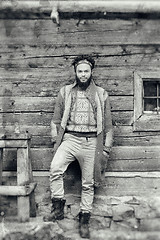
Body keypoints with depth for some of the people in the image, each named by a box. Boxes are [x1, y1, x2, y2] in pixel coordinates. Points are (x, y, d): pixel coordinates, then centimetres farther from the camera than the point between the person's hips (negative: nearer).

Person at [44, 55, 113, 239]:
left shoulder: (101, 94, 8)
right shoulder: (65, 92, 10)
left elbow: (107, 123, 9)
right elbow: (56, 119, 12)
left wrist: (107, 147, 5)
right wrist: (55, 140, 4)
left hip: (91, 142, 0)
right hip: (69, 139, 0)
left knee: (88, 183, 4)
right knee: (55, 169, -24)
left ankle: (84, 219, 19)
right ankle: (58, 208, -7)